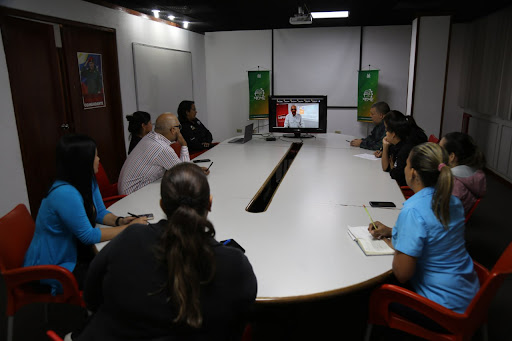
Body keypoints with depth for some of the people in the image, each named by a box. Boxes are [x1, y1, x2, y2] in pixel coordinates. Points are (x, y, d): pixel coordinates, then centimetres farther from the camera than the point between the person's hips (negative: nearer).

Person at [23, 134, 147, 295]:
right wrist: (128, 228, -22)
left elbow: (100, 213, 8)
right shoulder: (65, 194, -30)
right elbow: (88, 236, -26)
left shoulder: (88, 182, -1)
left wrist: (119, 220, -13)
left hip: (73, 254, 8)